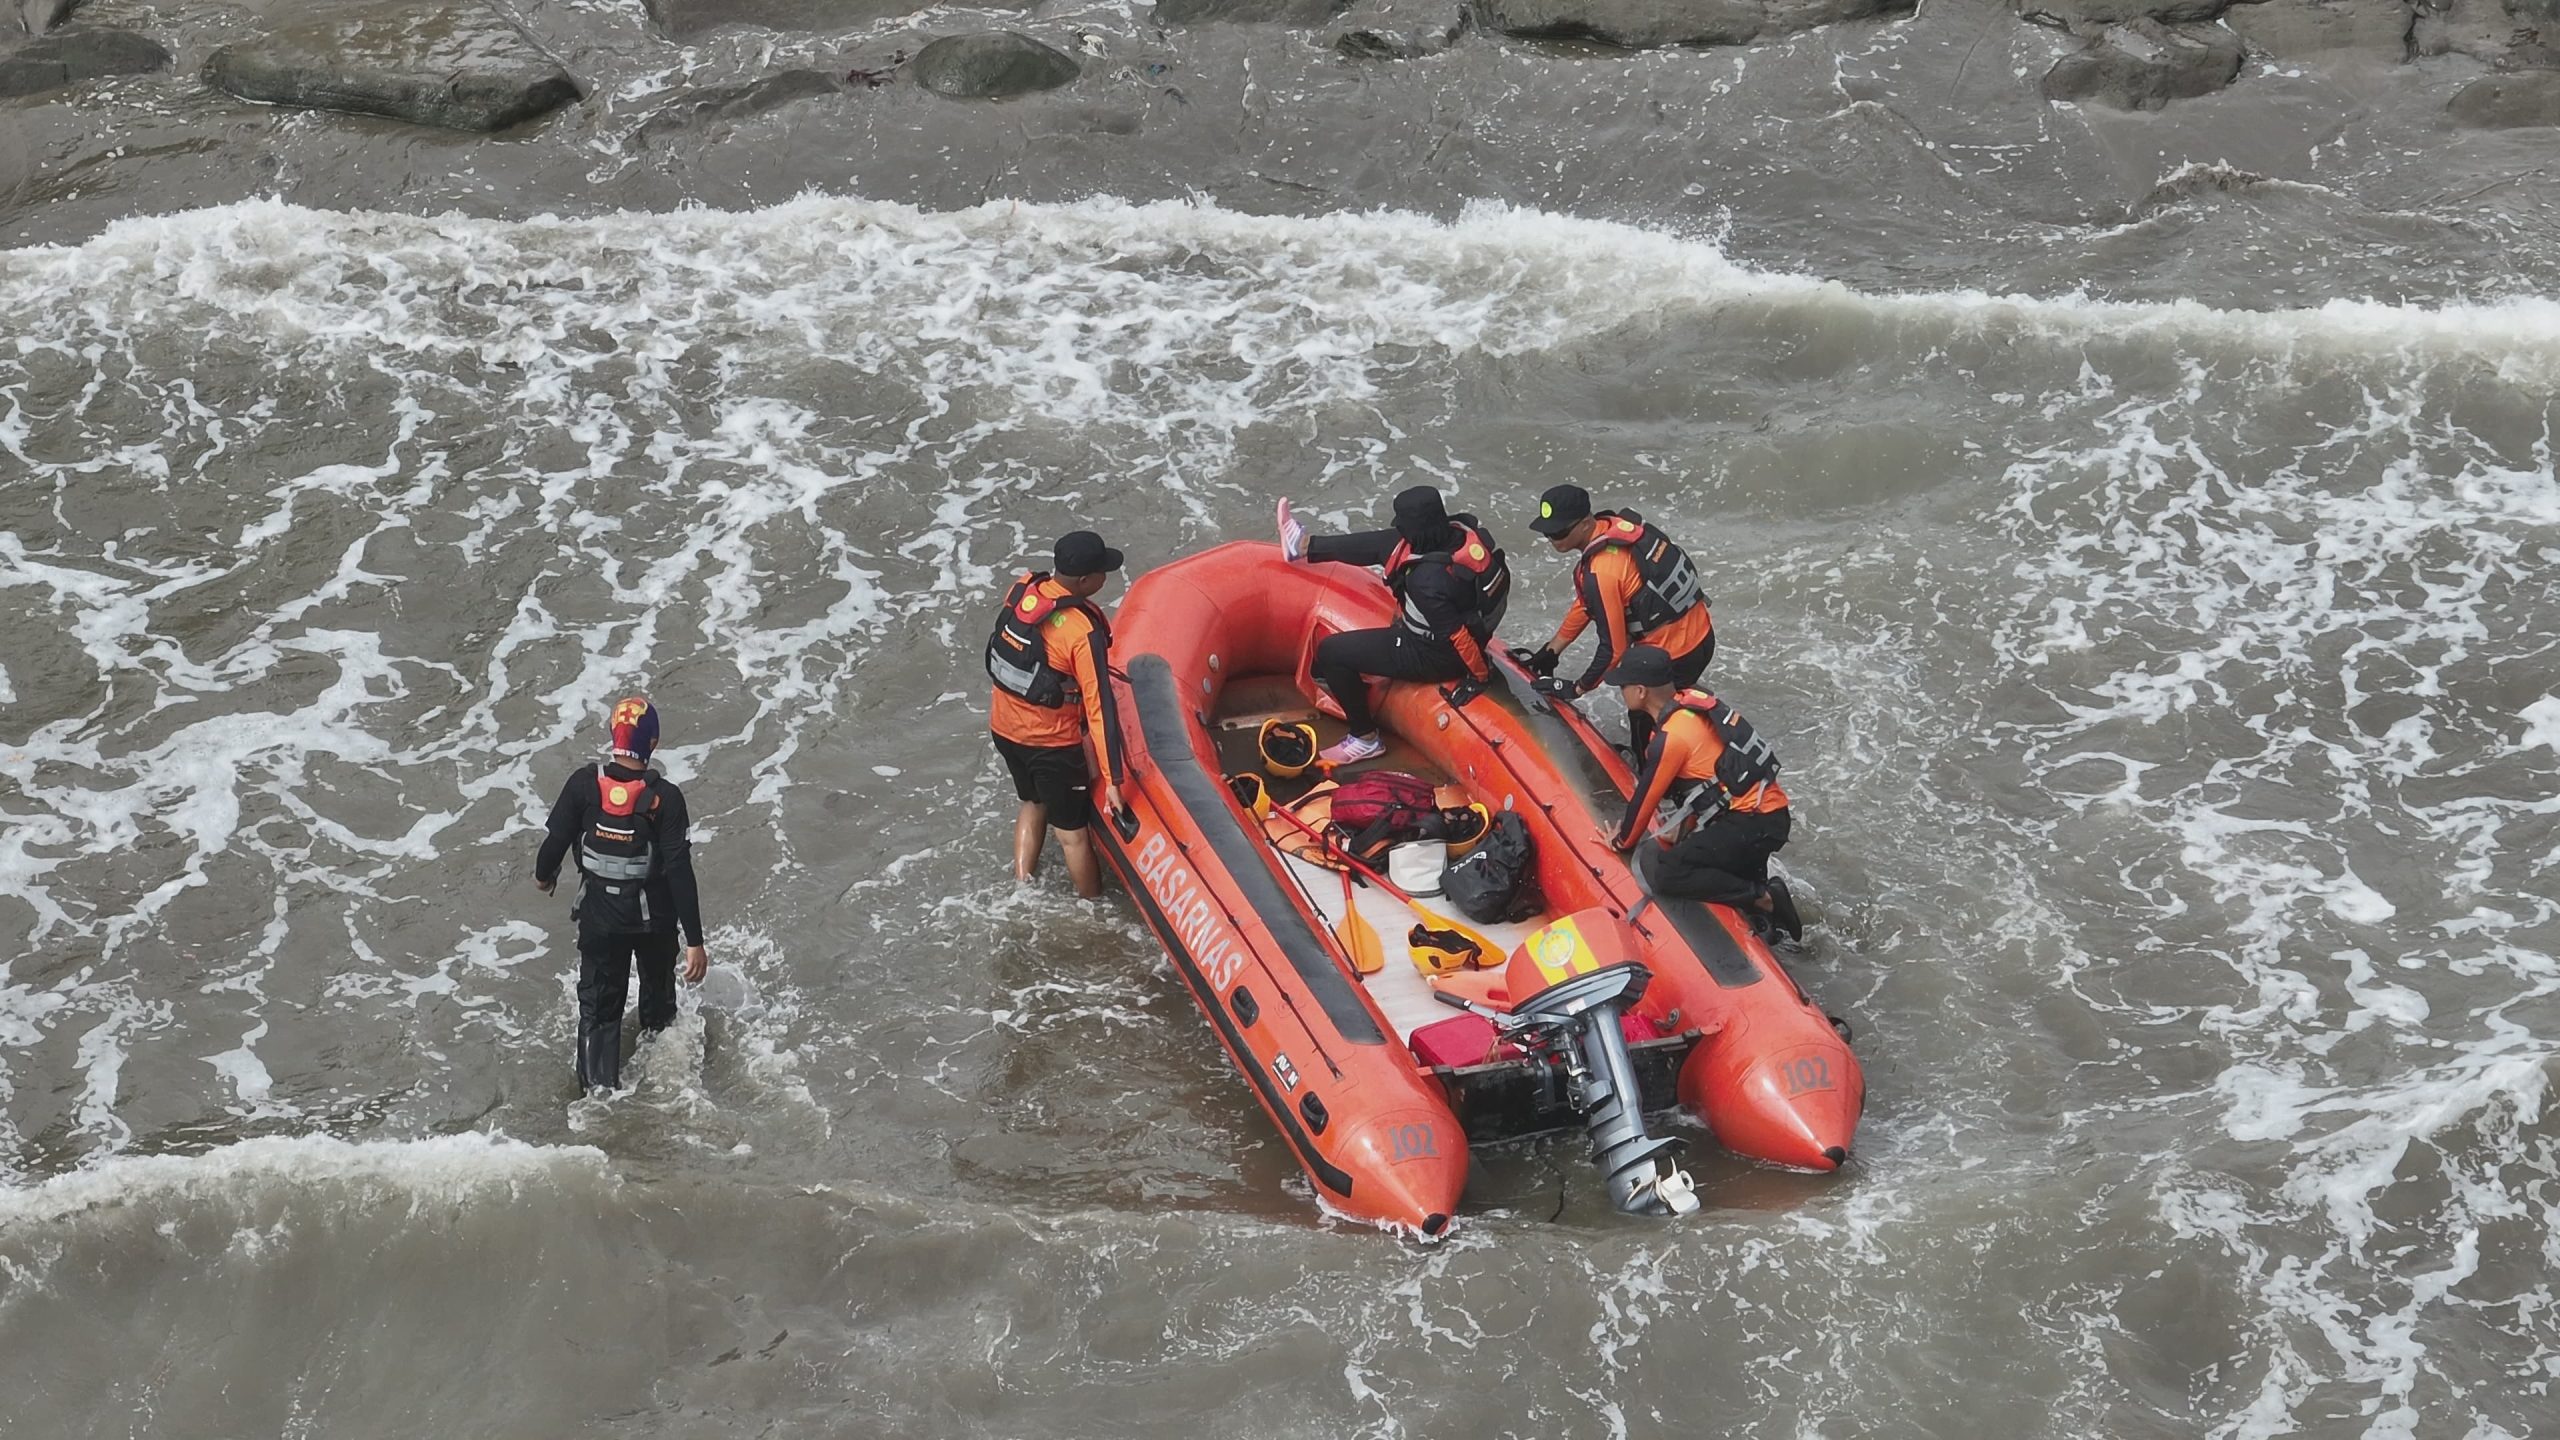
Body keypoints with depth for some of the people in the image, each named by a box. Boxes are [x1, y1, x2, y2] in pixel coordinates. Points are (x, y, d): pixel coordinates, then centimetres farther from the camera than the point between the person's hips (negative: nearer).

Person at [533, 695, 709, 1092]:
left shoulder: (584, 784, -17)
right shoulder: (665, 797, -21)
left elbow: (555, 839, -9)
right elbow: (680, 871, -21)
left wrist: (544, 874, 16)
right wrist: (694, 940, -17)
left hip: (598, 918, 0)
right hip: (655, 919, 0)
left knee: (598, 1007, 12)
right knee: (658, 993, 25)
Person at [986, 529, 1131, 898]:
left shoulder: (1022, 590, -11)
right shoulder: (1084, 631, -29)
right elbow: (1099, 705, -28)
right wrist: (1113, 779, -24)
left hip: (1004, 726, 6)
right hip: (1051, 742, -6)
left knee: (1032, 803, 31)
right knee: (1072, 832, 12)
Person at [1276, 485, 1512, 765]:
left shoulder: (1428, 581, -39)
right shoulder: (1463, 529, -18)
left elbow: (1457, 635, -32)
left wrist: (1478, 676, -17)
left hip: (1433, 655, -8)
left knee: (1330, 653, 1)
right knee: (1387, 544, 13)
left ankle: (1365, 738, 19)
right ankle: (1306, 545, 35)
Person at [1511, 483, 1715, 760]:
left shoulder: (1601, 574, -30)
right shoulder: (1612, 525, -3)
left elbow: (1613, 648, -22)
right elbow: (1584, 603, 10)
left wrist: (1576, 689, -8)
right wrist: (1550, 651, 14)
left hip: (1676, 654, -9)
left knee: (1646, 720, 12)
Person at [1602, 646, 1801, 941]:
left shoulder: (1671, 738, -18)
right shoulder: (1692, 700, 6)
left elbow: (1645, 798, -6)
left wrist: (1623, 841, 11)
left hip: (1753, 825, -10)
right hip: (1773, 815, 10)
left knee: (1662, 872, -14)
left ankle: (1763, 899, -12)